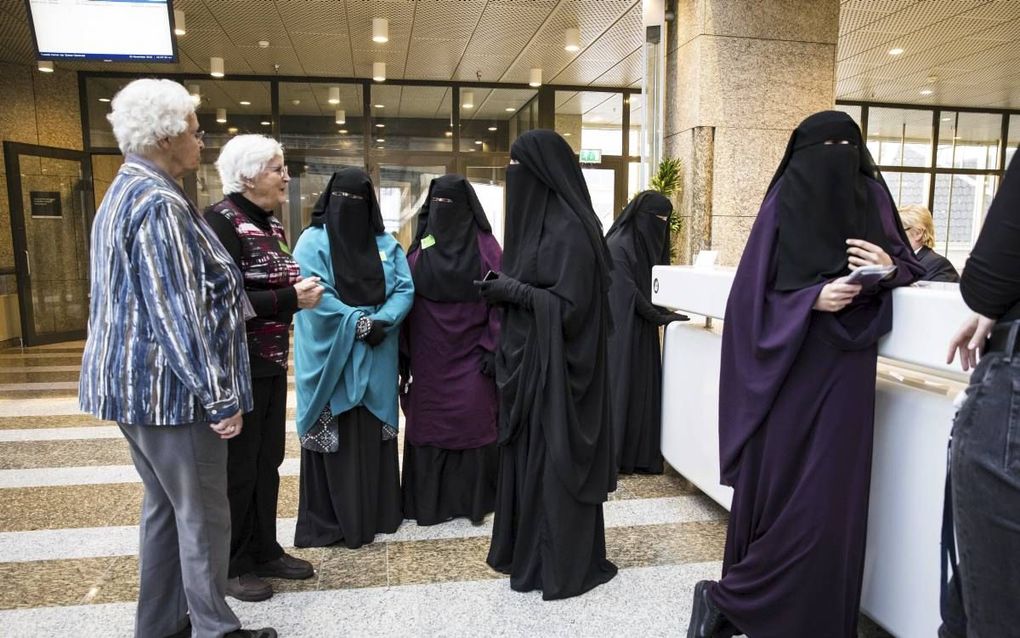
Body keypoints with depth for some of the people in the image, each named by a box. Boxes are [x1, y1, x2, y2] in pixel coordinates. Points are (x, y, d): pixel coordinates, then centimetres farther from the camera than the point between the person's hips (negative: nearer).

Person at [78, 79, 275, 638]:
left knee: (164, 505, 19)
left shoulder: (125, 192, 14)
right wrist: (220, 397, -19)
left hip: (138, 380, 11)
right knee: (202, 513, 3)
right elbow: (179, 314, -24)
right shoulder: (159, 203, -19)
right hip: (169, 385, -11)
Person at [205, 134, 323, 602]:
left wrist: (302, 290, 3)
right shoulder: (220, 222, -16)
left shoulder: (270, 223, 11)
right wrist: (291, 299, -21)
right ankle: (230, 566, 22)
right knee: (237, 468, 5)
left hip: (272, 362, 9)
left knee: (267, 462, 16)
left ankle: (265, 551, 31)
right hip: (238, 366, -8)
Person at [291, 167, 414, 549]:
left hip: (376, 360, 4)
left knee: (373, 434, 10)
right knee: (334, 436, 1)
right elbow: (314, 295, -14)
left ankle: (376, 512, 22)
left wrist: (381, 322, -15)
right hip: (330, 358, -3)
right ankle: (328, 520, 13)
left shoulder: (386, 244, 10)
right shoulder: (313, 242, -2)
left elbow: (405, 289, 2)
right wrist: (359, 323, -19)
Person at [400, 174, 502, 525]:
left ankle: (474, 497, 15)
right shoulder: (420, 246, 7)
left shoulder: (484, 245, -1)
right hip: (428, 354, 3)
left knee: (473, 421, 0)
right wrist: (404, 351, 1)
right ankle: (428, 498, 20)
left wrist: (493, 348, -11)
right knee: (427, 422, 7)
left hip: (470, 352, -3)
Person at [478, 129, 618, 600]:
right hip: (528, 358, 9)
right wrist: (504, 290, 5)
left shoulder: (569, 228, -18)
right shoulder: (537, 219, 11)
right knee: (527, 456, 17)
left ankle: (563, 565, 19)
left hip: (555, 365, -9)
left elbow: (569, 304, -22)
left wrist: (512, 291, -17)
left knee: (553, 461, 2)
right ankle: (526, 549, 32)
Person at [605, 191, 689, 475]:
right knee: (621, 385, -3)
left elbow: (653, 286, 15)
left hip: (643, 330, 8)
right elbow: (627, 291, -16)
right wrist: (660, 316, -12)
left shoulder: (648, 244, 13)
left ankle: (641, 456, 15)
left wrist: (664, 311, 0)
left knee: (644, 388, 8)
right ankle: (612, 456, 7)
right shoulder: (618, 246, -13)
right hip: (622, 330, -8)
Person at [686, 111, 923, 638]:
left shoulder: (872, 197, 8)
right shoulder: (783, 203, -3)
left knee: (833, 491, 6)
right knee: (779, 490, 0)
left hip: (846, 371, 4)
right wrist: (812, 299, -21)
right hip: (790, 370, -4)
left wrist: (890, 267, -10)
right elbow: (753, 296, -7)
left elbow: (910, 267, 12)